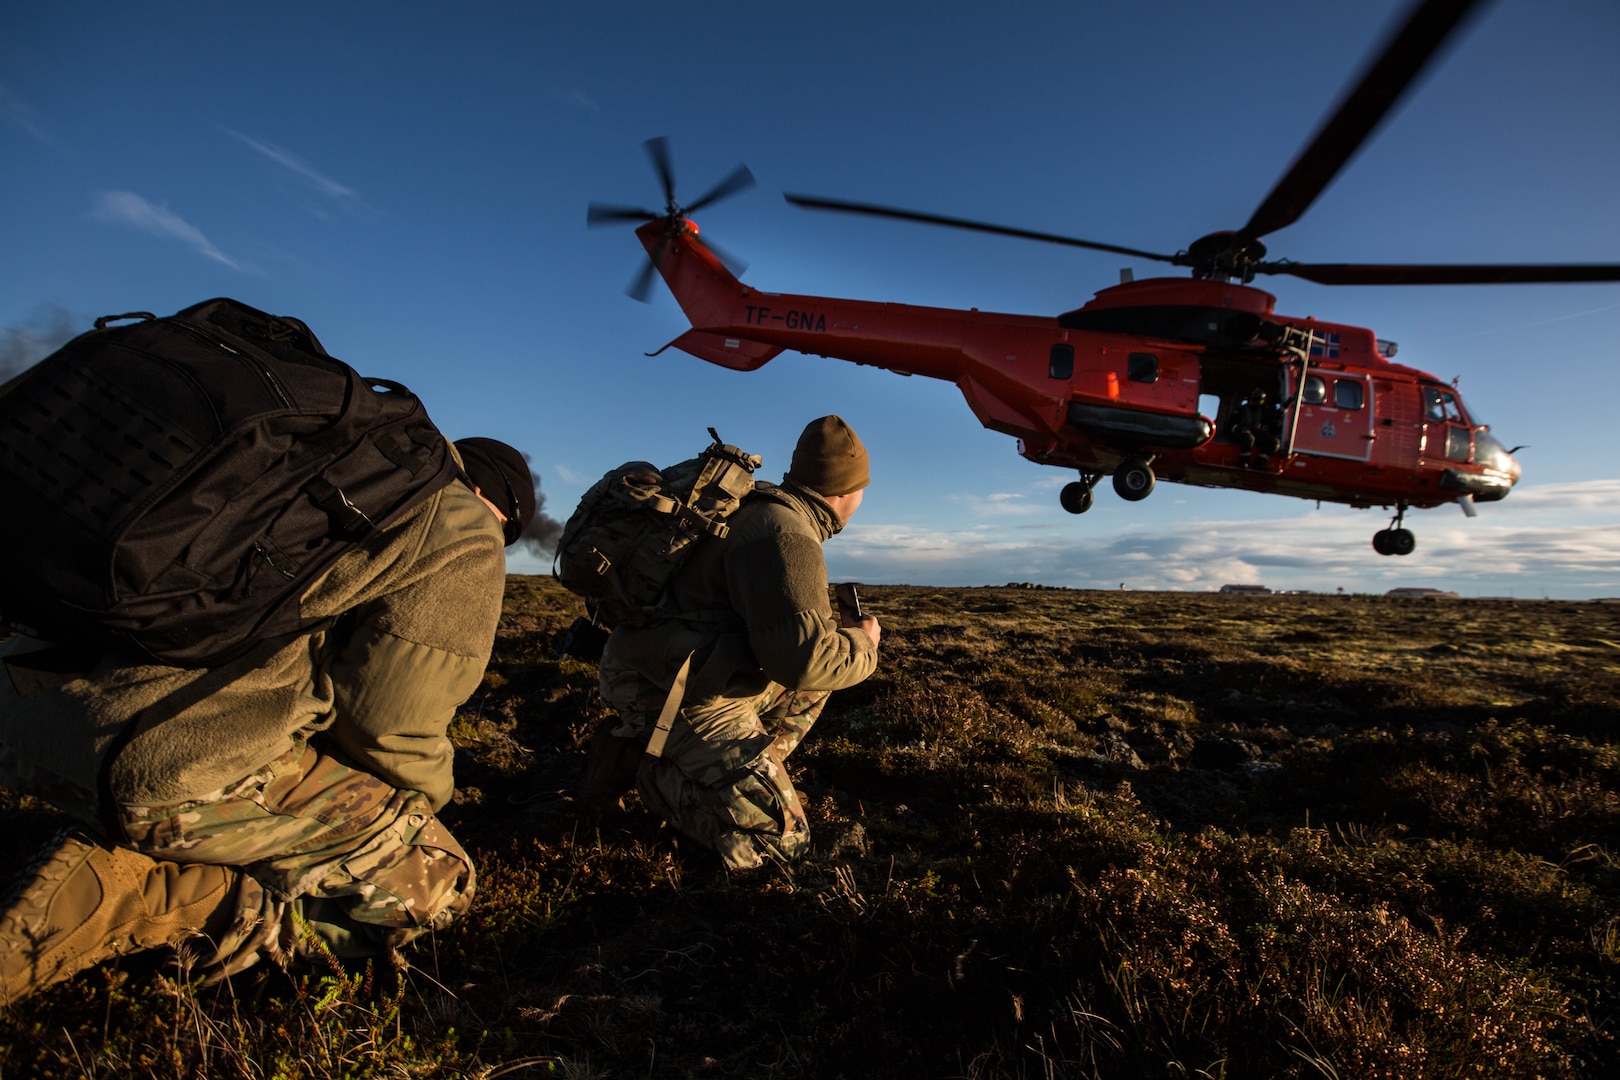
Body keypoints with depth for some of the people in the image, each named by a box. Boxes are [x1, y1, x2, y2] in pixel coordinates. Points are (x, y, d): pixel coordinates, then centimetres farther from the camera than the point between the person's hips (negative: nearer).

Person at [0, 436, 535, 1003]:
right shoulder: (464, 530, 0)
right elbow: (391, 721, -6)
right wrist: (423, 804, 17)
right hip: (171, 757, -9)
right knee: (433, 881, 3)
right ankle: (125, 896, -2)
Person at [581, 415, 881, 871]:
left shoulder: (767, 511, 10)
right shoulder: (785, 537, -23)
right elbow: (799, 659, -31)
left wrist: (832, 627, 19)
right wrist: (861, 643, -12)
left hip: (704, 677, 10)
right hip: (673, 695, -10)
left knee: (808, 690, 22)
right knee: (779, 837, -11)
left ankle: (739, 777, 13)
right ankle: (638, 760, -2)